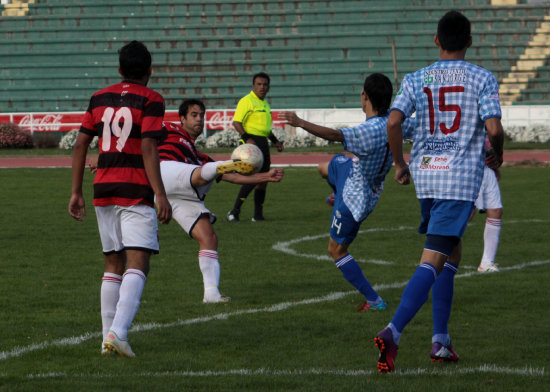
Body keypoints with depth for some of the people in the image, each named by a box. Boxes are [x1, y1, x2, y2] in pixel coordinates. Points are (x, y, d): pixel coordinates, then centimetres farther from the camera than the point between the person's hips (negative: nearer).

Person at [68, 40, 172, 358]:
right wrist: (160, 195, -15)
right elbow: (148, 148, -13)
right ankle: (118, 332, -26)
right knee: (137, 264, -9)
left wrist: (77, 193, 15)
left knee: (113, 264, 13)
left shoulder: (100, 98, 13)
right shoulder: (151, 100, -4)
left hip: (103, 189, 6)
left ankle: (108, 337, 10)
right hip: (136, 191, -6)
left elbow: (81, 144, 11)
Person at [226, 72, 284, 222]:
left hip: (263, 142, 9)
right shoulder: (246, 101, -8)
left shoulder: (265, 103, 20)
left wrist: (275, 141, 23)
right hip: (251, 142, -9)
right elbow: (236, 122, -15)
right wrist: (247, 138, -26)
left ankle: (258, 214, 12)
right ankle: (234, 212, -14)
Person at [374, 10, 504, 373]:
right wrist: (497, 156, 10)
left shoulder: (416, 80, 7)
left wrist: (400, 163, 8)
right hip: (462, 178, -4)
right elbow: (494, 128, -12)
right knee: (433, 262, -10)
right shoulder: (482, 79, -1)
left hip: (425, 174, 5)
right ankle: (393, 332, -26)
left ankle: (441, 340, 17)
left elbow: (393, 122, -7)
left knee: (451, 254, 21)